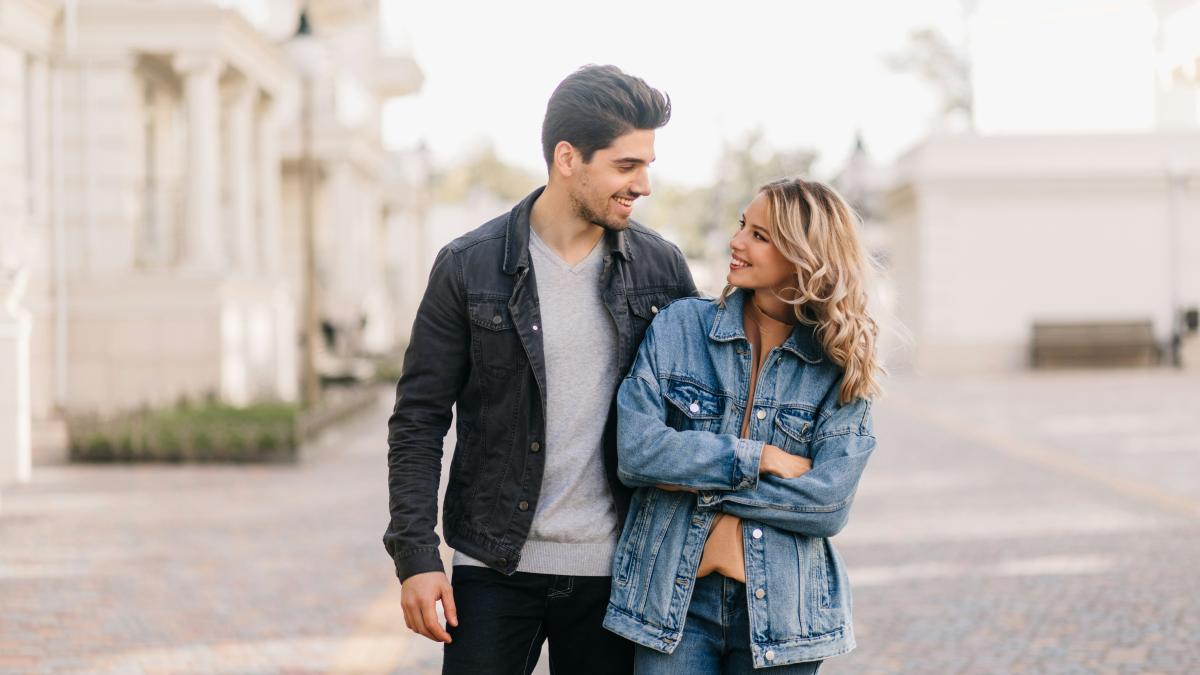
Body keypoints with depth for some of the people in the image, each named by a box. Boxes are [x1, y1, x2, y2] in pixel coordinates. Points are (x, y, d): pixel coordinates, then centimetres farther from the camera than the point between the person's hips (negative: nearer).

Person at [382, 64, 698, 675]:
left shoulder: (662, 268, 3)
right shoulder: (469, 267, -4)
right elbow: (418, 420, -1)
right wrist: (415, 555, -8)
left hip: (613, 571, 2)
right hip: (496, 570, -2)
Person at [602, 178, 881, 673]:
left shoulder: (841, 368, -1)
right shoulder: (679, 326, 0)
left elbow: (829, 505, -11)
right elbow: (635, 450, -10)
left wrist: (698, 484, -12)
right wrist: (758, 458, -13)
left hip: (779, 608, 0)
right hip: (673, 597, 0)